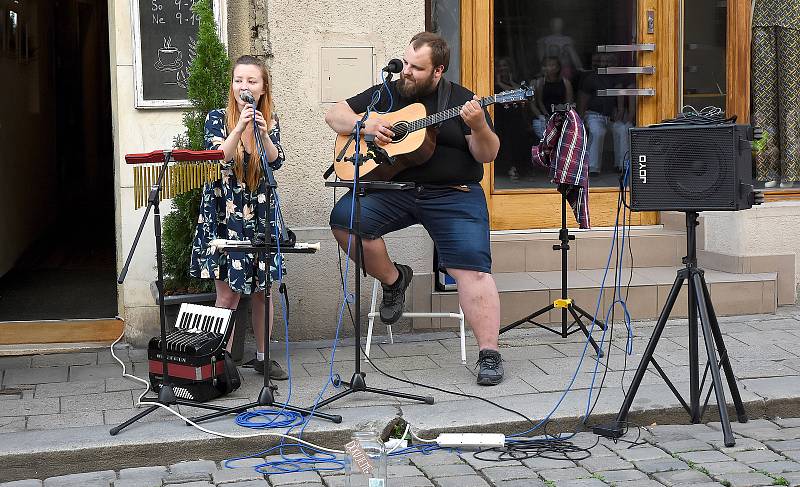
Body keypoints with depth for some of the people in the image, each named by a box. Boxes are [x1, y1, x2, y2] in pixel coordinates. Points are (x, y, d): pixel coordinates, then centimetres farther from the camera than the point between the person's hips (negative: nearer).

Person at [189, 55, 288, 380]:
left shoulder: (270, 122, 4)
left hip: (260, 215, 3)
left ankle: (263, 356, 21)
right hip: (224, 214, -3)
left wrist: (263, 133, -27)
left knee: (262, 289, 8)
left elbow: (276, 161, -10)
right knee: (227, 294, -3)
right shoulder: (217, 119, -4)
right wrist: (239, 128, -28)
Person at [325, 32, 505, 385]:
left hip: (453, 195, -3)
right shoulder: (386, 94, 14)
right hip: (392, 189, 3)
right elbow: (334, 115, 16)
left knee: (472, 268, -21)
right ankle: (393, 279, 1)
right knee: (345, 217, -23)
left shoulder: (461, 100, 5)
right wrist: (364, 124, -4)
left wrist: (478, 126, -22)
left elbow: (487, 155, -1)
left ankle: (489, 353, -14)